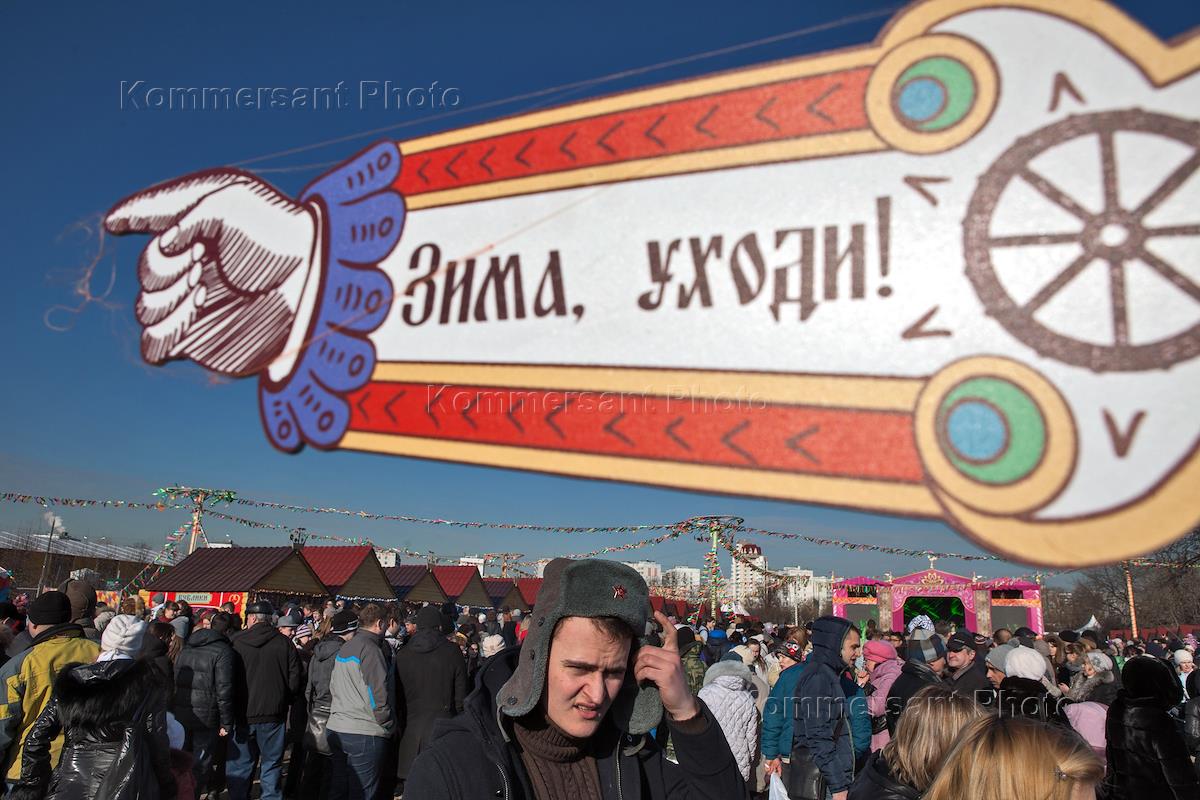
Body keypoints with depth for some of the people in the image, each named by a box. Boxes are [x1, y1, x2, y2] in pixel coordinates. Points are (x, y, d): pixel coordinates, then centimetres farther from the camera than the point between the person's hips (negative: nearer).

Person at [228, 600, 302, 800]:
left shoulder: (236, 643, -6)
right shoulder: (285, 644, -6)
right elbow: (294, 681, -6)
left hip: (242, 714, 0)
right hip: (273, 715, 0)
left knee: (240, 764, 12)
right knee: (271, 763, 11)